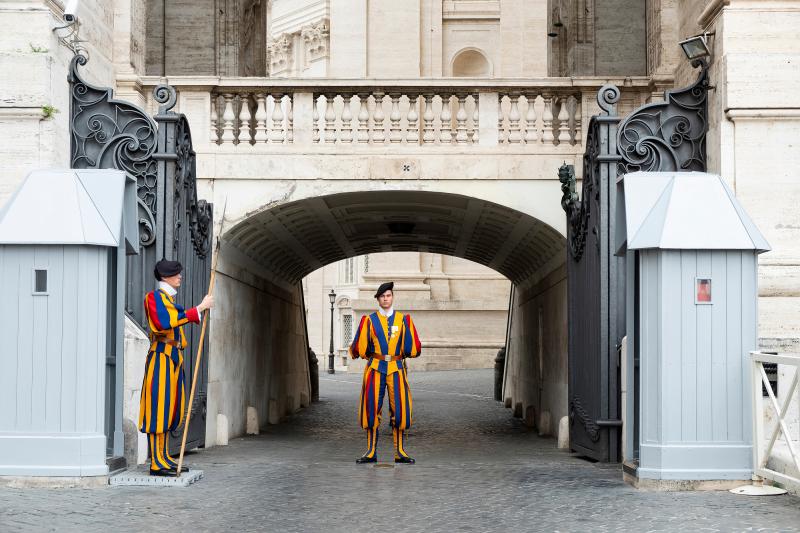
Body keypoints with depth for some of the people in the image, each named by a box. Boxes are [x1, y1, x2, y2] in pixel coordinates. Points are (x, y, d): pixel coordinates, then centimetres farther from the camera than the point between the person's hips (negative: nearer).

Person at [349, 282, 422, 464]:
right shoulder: (369, 320, 3)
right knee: (372, 409, -1)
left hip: (397, 369, 1)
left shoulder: (403, 320, 5)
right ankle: (371, 452, 7)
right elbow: (360, 349, 0)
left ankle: (400, 452, 7)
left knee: (399, 409, -1)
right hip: (375, 369, -1)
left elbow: (413, 349, 2)